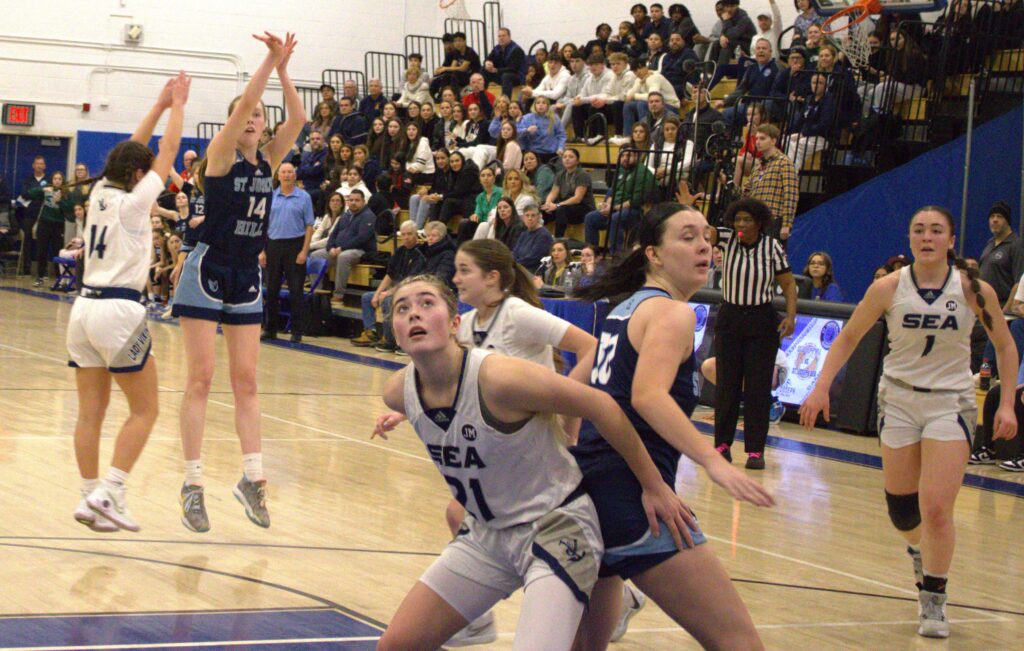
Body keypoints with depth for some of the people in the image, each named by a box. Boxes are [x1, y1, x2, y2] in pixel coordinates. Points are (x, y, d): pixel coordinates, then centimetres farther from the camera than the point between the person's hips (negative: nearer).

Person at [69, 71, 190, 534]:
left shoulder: (100, 194, 9)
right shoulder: (132, 202, -8)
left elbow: (132, 150, 22)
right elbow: (168, 150, 0)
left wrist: (160, 105, 25)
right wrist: (177, 105, 11)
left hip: (85, 307, 7)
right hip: (120, 311, -7)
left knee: (91, 412, 6)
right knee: (145, 410, 1)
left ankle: (92, 497, 7)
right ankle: (107, 493, -8)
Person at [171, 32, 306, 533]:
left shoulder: (269, 160, 7)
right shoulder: (220, 154, -6)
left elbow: (298, 119, -6)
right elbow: (242, 104, -21)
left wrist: (283, 69, -13)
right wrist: (270, 60, -21)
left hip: (247, 275, 5)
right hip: (208, 270, -5)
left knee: (246, 380, 4)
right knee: (201, 378, -5)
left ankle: (252, 475, 5)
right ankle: (192, 483, -3)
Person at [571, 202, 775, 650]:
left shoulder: (626, 309, 20)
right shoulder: (672, 312, -5)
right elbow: (648, 395, -22)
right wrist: (713, 462, -31)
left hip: (588, 485, 10)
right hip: (632, 494, -10)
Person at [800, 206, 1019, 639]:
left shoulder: (973, 290, -9)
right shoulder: (889, 288, -8)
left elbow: (1005, 346, 3)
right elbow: (848, 337, 3)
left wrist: (1007, 404, -5)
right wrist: (821, 388, -6)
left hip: (951, 403, -2)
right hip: (899, 400, 2)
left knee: (936, 508, -13)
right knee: (901, 510, 8)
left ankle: (933, 601, 5)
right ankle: (919, 550, 45)